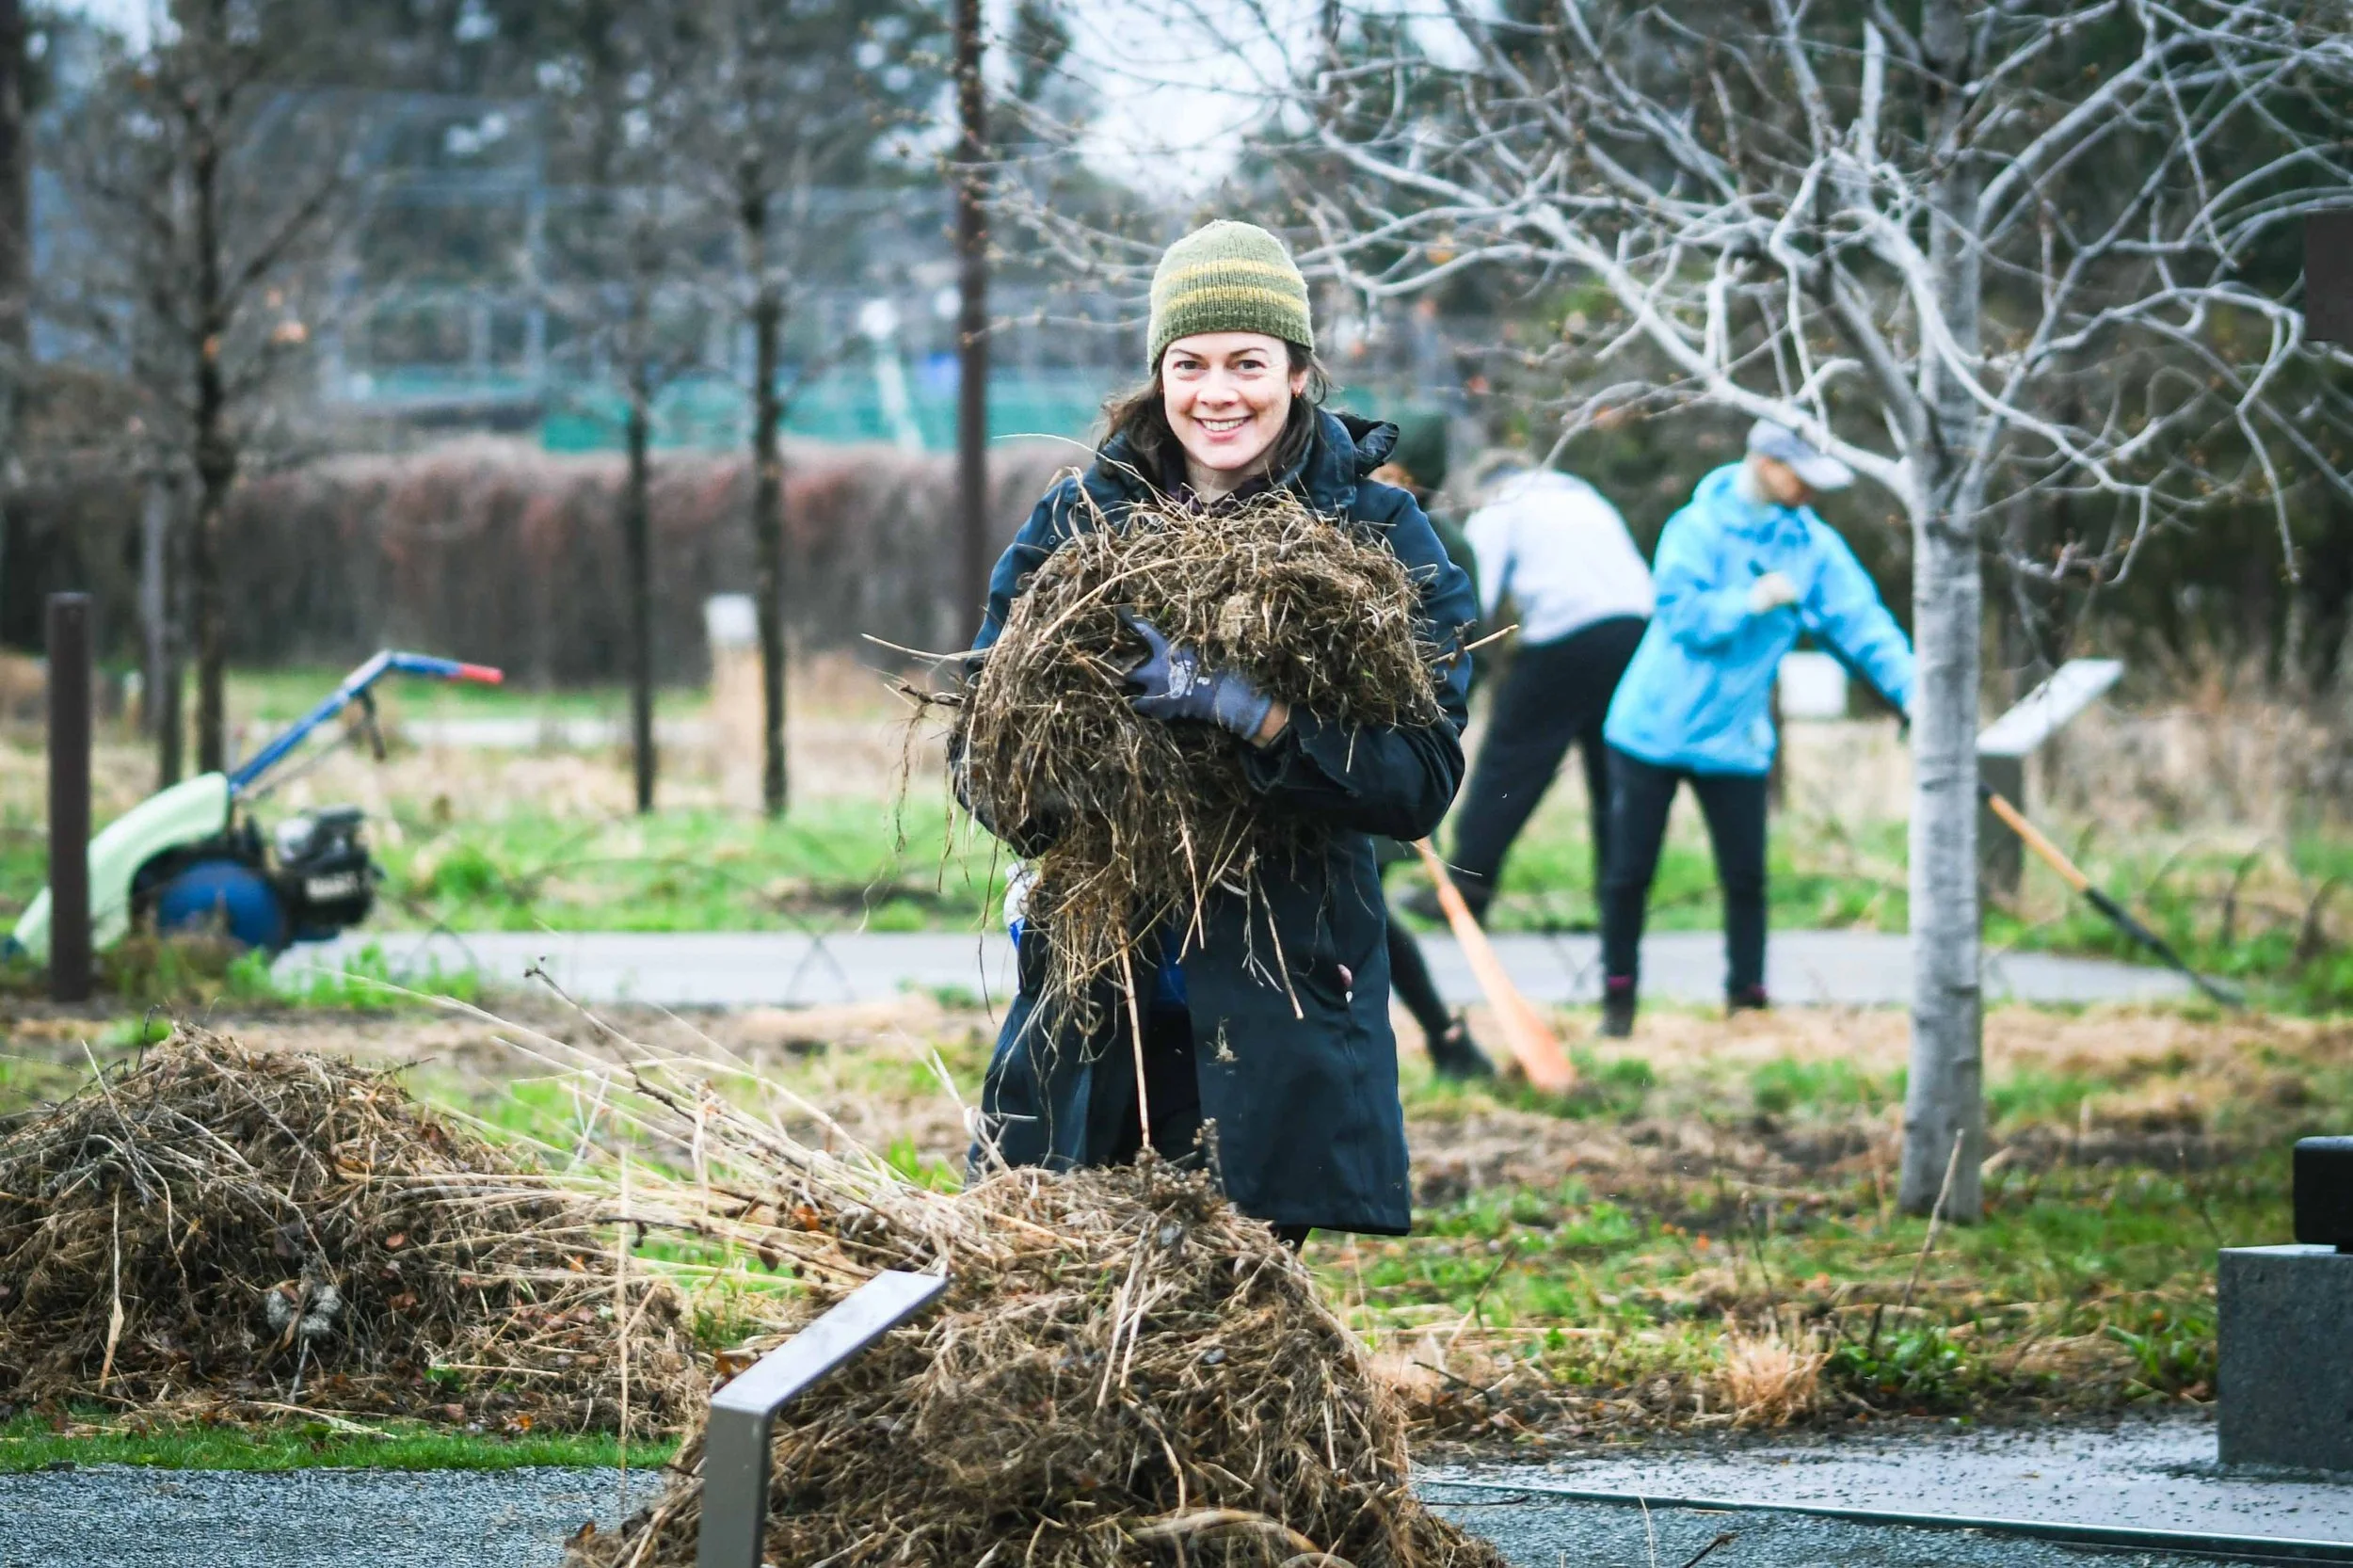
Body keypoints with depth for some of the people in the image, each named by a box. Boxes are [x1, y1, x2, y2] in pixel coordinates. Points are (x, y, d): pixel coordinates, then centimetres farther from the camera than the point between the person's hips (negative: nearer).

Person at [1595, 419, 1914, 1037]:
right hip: (1653, 726, -3)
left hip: (1735, 739, 3)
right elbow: (1682, 615, -19)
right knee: (1630, 874, 3)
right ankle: (1618, 993, 17)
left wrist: (1913, 689, -19)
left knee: (1746, 878, -1)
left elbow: (1863, 622, -8)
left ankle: (1747, 997, 9)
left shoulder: (1814, 547, -1)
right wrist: (1754, 601, -22)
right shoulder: (1697, 528, -11)